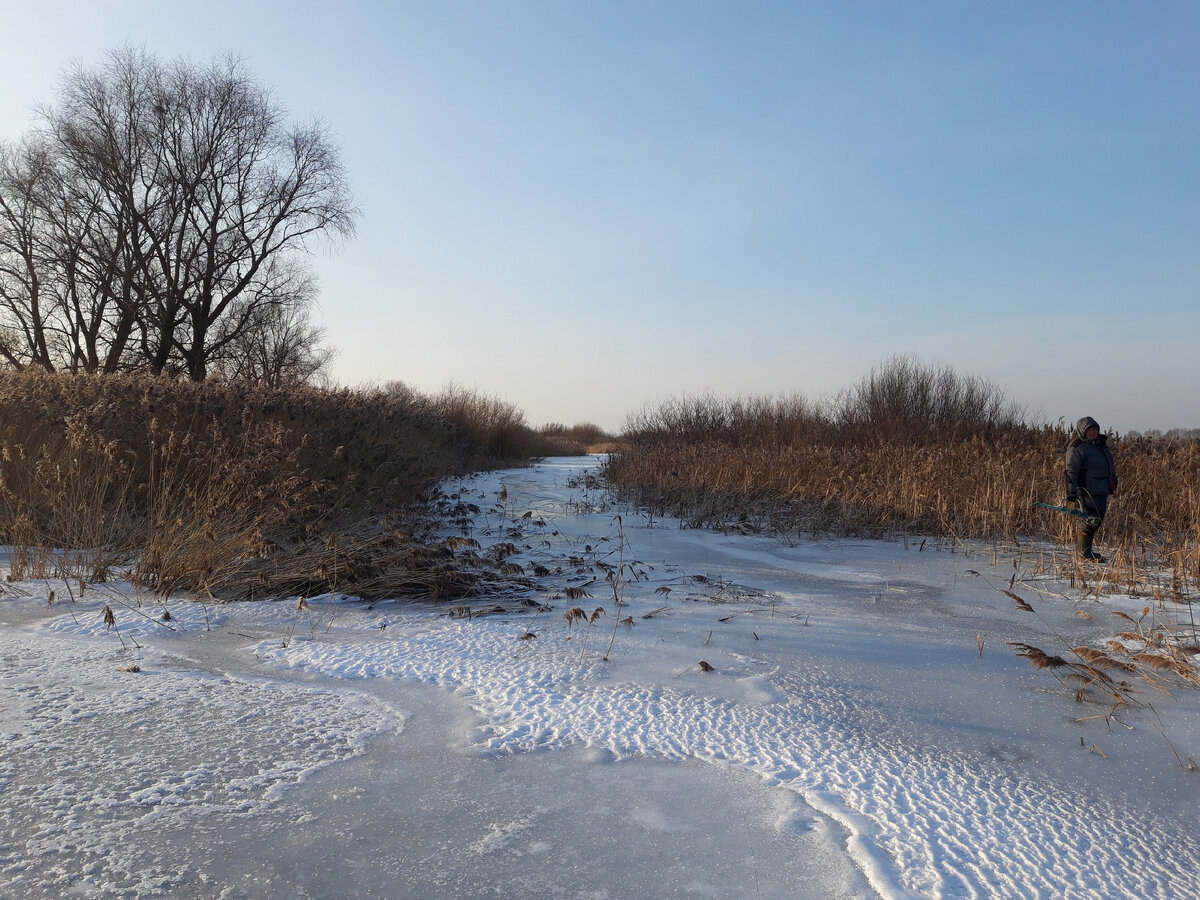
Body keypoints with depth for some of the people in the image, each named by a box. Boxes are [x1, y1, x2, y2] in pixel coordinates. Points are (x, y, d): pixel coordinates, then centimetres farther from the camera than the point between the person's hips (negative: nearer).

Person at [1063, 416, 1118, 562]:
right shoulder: (1077, 448, -10)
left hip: (1102, 491, 8)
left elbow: (1110, 466, 28)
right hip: (1087, 491, -8)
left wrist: (1113, 484, 30)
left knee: (1098, 520, 11)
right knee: (1092, 520, -9)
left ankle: (1081, 545, 26)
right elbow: (1071, 471, -15)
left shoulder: (1101, 443, 16)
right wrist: (1071, 493, -21)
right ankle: (1085, 551, 4)